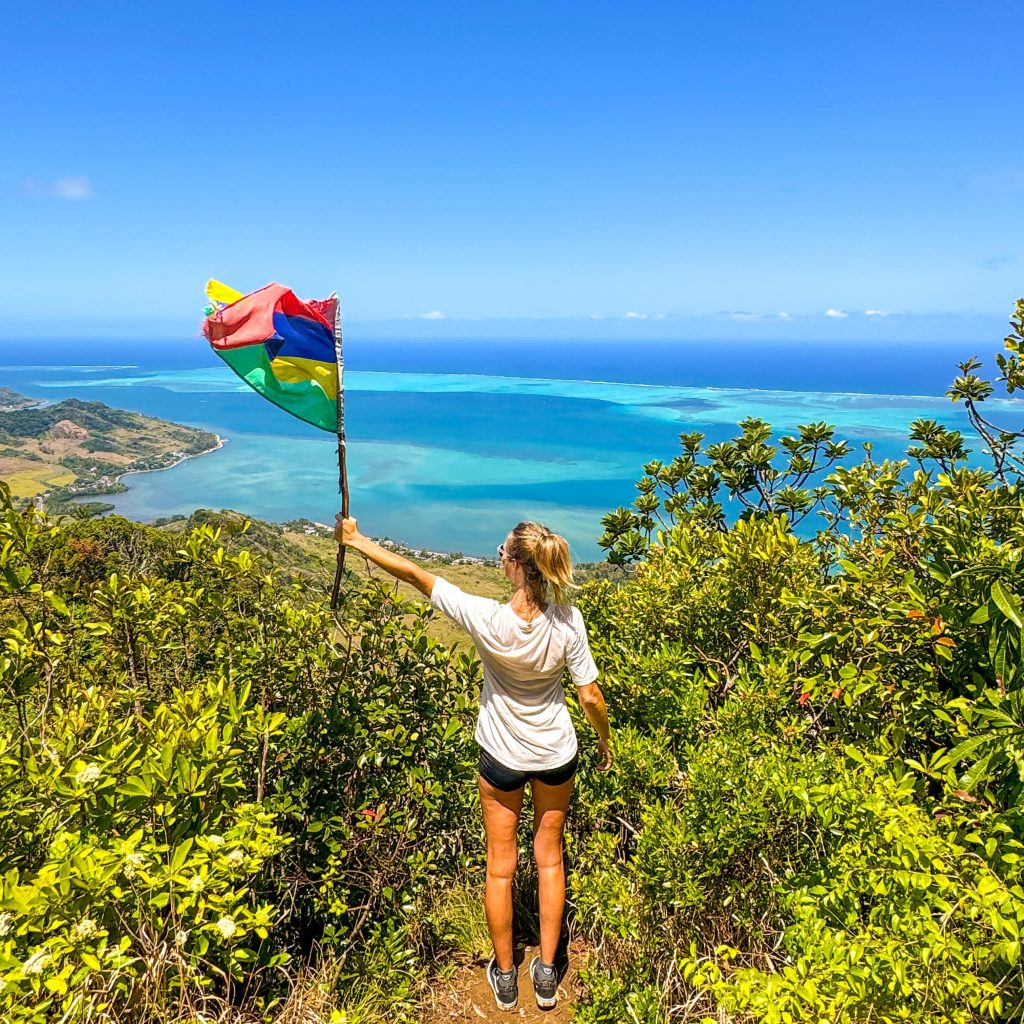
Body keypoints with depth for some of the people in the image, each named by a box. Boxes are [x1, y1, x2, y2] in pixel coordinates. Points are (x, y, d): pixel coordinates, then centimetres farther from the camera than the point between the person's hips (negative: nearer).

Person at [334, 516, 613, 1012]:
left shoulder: (487, 619, -30)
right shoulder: (567, 621, -23)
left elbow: (414, 574, -20)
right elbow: (591, 697, -13)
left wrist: (356, 539, -8)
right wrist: (605, 742, 7)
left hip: (502, 757, -2)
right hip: (557, 754, 2)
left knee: (501, 865, 18)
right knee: (549, 856, 22)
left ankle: (505, 976, 37)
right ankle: (546, 974, 35)